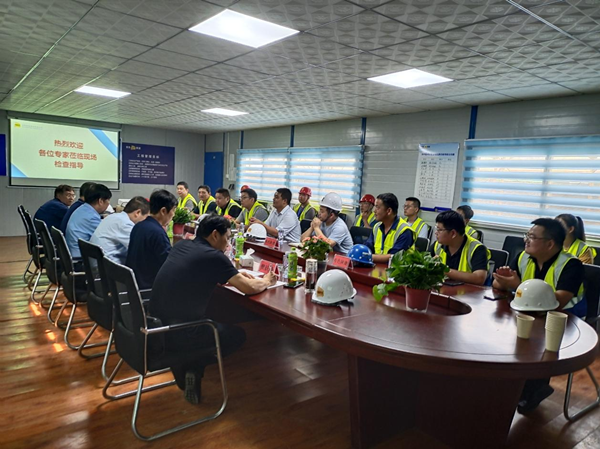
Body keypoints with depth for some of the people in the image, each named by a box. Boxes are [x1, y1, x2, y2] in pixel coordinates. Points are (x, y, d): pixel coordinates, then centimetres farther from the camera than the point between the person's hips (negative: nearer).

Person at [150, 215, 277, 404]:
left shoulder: (182, 245, 7)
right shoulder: (213, 256, -14)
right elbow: (250, 288, -10)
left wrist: (235, 276, 19)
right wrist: (266, 280, 12)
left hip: (156, 325, 8)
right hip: (177, 333, -7)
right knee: (238, 334, 16)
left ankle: (183, 363, 20)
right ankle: (193, 367, 3)